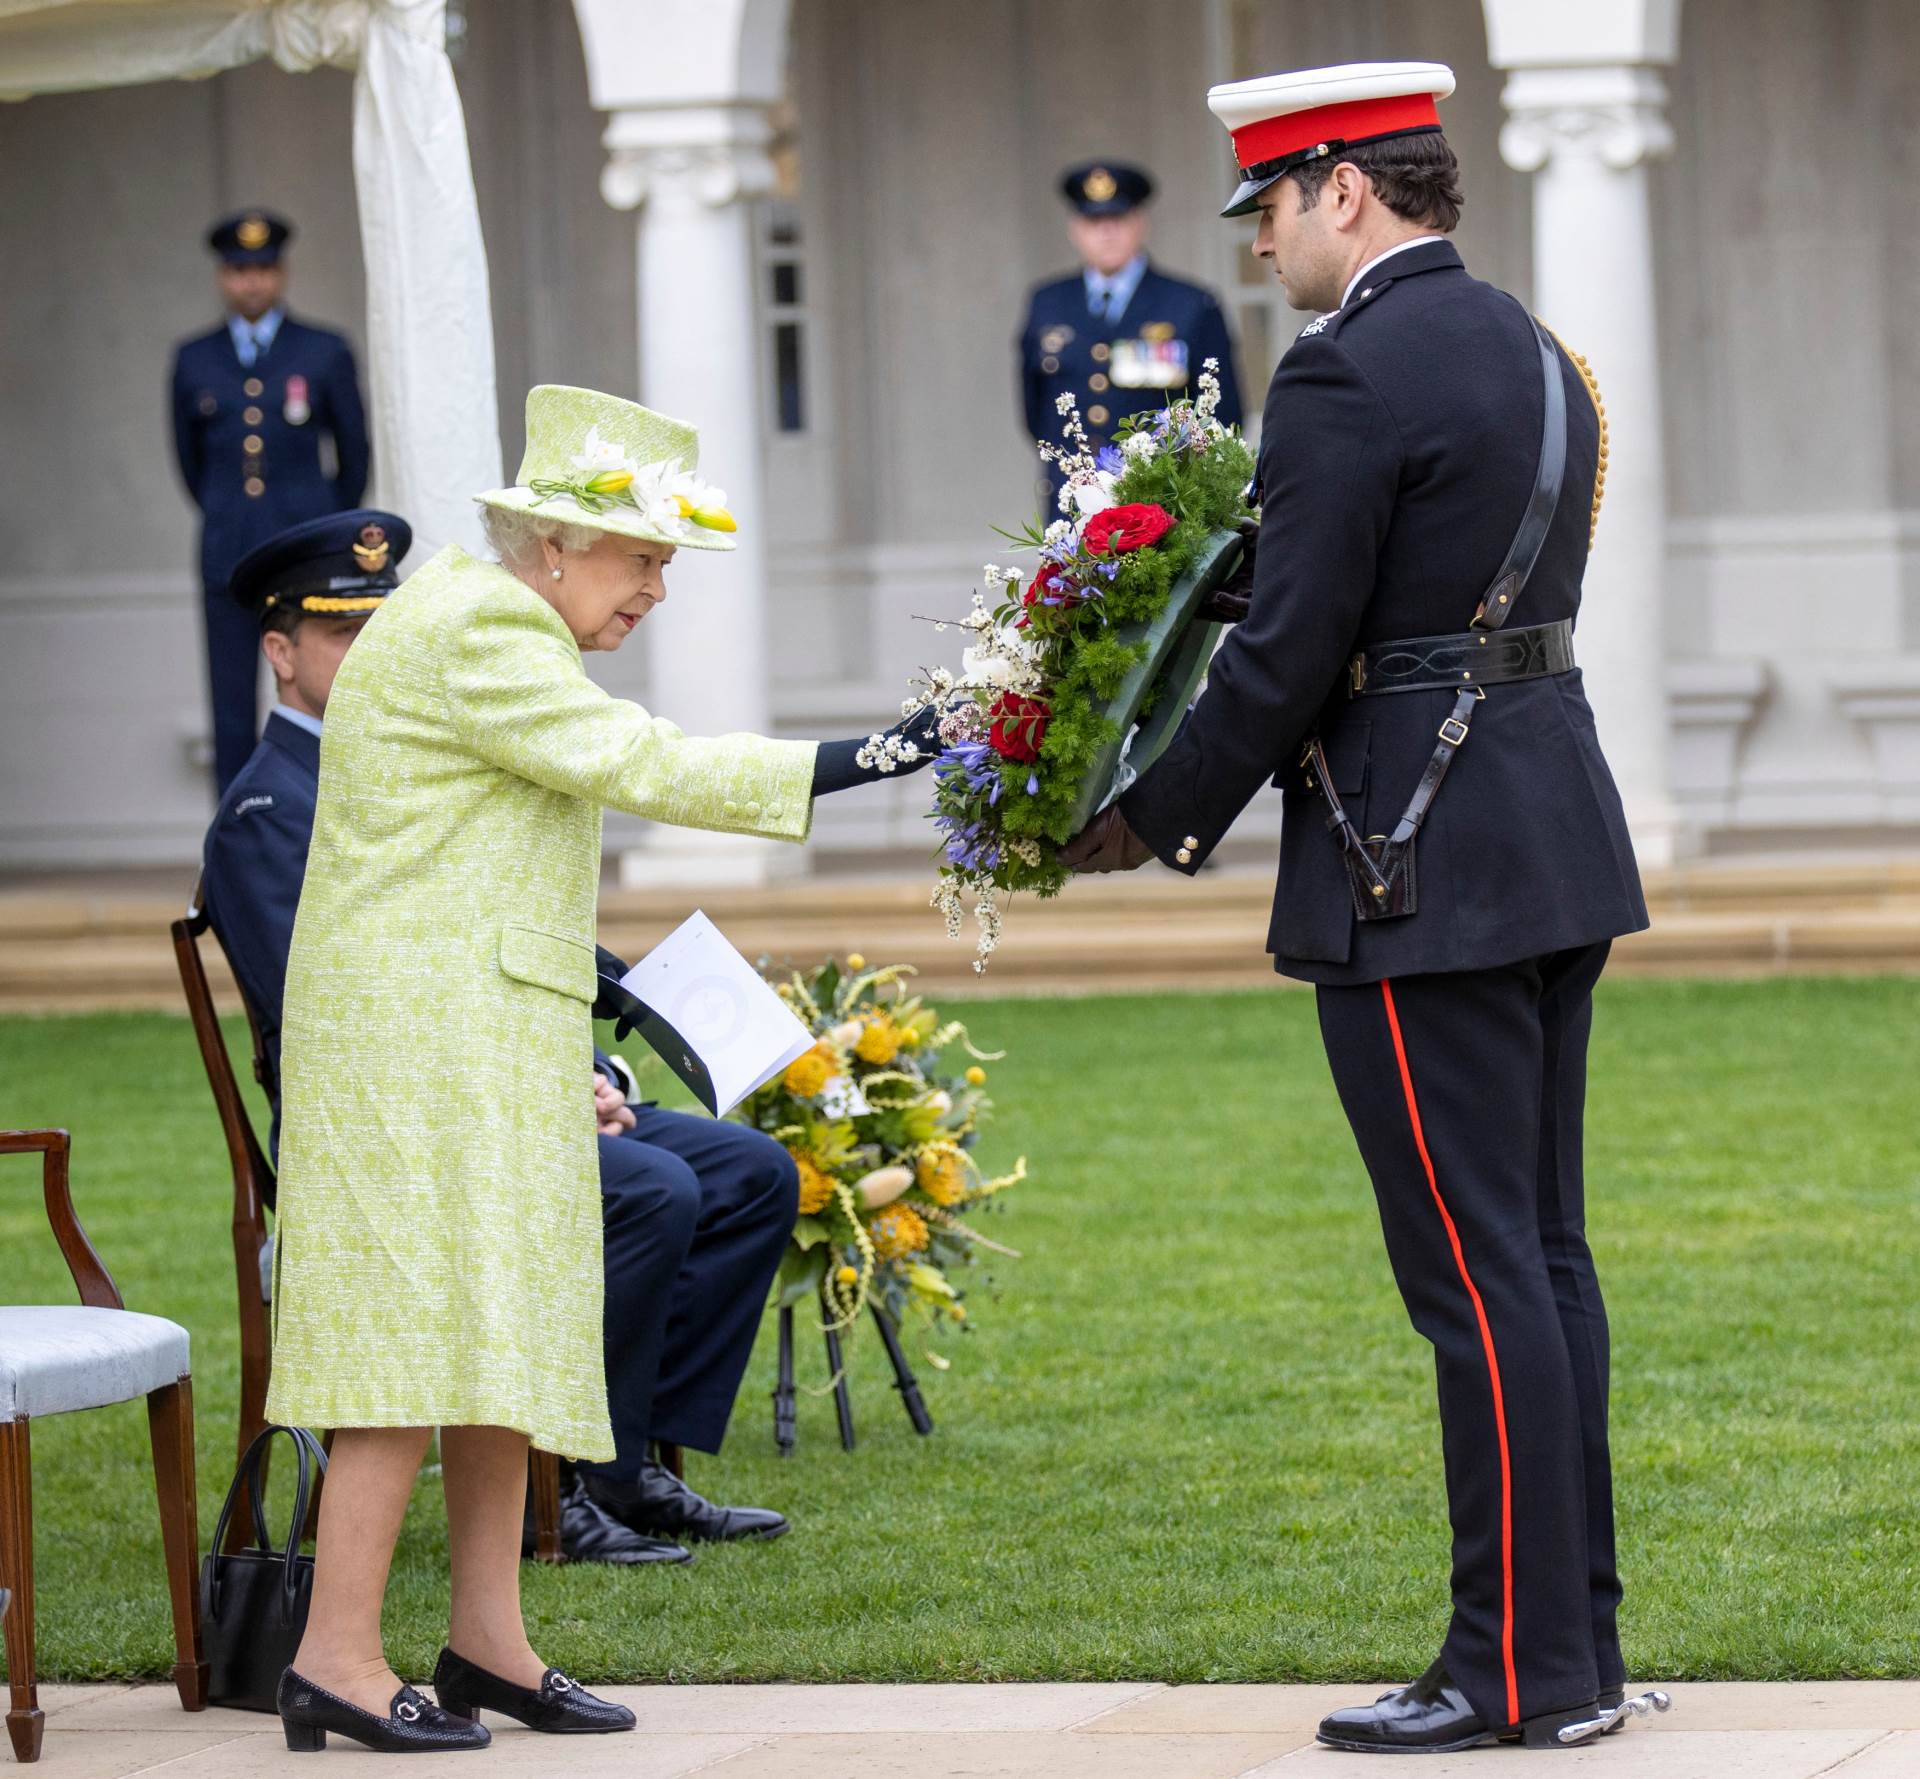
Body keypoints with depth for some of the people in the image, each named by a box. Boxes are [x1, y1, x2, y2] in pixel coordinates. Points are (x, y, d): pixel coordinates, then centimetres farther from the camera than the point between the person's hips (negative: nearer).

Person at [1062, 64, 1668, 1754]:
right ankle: (1579, 1643, 16)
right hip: (1554, 832, 9)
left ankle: (1522, 1671, -4)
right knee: (1542, 1251, 12)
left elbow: (1290, 649, -17)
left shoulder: (1348, 373, -14)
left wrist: (1153, 822, -4)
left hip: (1420, 869, -9)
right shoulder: (1530, 352, 15)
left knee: (1474, 1272, -6)